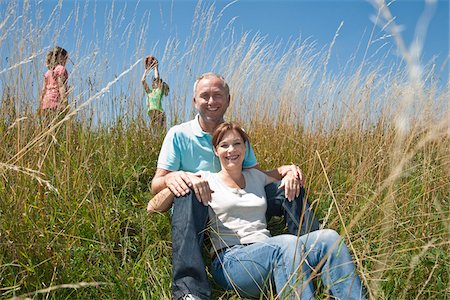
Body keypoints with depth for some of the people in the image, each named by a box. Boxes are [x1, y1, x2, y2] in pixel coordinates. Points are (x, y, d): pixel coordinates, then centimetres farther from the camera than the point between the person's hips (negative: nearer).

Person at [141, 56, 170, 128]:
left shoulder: (160, 90, 5)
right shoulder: (149, 92, 20)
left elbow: (157, 77, -4)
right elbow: (143, 81, 16)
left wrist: (156, 67, 9)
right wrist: (147, 69, 19)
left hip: (158, 113, -6)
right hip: (151, 112, 6)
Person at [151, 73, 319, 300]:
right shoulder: (178, 134, -1)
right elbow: (156, 185, -6)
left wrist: (284, 170, -8)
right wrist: (172, 178, -31)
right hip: (196, 213, -4)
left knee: (290, 187, -8)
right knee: (188, 194, -38)